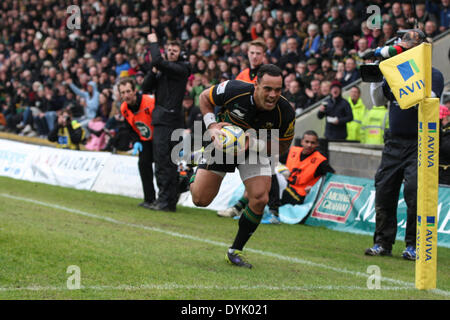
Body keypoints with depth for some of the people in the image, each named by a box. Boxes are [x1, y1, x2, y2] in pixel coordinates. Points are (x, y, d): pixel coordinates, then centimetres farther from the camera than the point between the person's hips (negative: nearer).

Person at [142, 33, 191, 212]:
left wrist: (153, 42, -6)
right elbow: (145, 88, 15)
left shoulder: (181, 69, -6)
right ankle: (166, 200, 15)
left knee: (164, 161, -14)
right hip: (161, 119, 9)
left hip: (169, 121, -9)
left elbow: (158, 61, -21)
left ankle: (167, 201, -14)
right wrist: (154, 72, 1)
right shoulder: (163, 71, 20)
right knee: (162, 162, 11)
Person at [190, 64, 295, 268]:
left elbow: (282, 147, -13)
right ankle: (196, 176, 37)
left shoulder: (285, 113, -28)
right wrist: (212, 126, -25)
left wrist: (254, 143, -30)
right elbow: (205, 97, -10)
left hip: (256, 152, 1)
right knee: (200, 200, -2)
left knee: (260, 199, -17)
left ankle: (235, 251, 3)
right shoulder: (234, 90, -31)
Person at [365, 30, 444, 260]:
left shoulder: (433, 75, -3)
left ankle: (414, 245, -4)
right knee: (384, 190, 2)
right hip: (394, 142, 5)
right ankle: (383, 243, 10)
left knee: (415, 192, -13)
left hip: (419, 144, -5)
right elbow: (378, 101, 17)